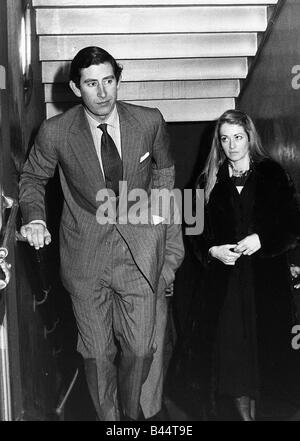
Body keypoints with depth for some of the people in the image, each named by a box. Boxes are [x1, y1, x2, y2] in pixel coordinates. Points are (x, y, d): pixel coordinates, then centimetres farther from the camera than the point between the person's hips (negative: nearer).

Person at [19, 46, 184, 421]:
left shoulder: (150, 122, -5)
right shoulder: (55, 132, -8)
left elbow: (164, 172, 14)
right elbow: (32, 178, 8)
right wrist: (35, 218, -9)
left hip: (139, 253, 1)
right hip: (85, 259, 0)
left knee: (140, 349, 8)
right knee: (97, 353, 10)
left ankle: (132, 413, 38)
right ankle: (108, 417, 36)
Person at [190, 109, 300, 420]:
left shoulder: (272, 175, 1)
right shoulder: (209, 182, 6)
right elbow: (196, 233, 9)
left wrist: (262, 240, -15)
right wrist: (212, 251, -9)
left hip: (265, 279, -1)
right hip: (224, 281, 1)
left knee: (262, 346, 6)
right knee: (231, 351, 0)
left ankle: (253, 405, 27)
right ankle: (244, 414, 15)